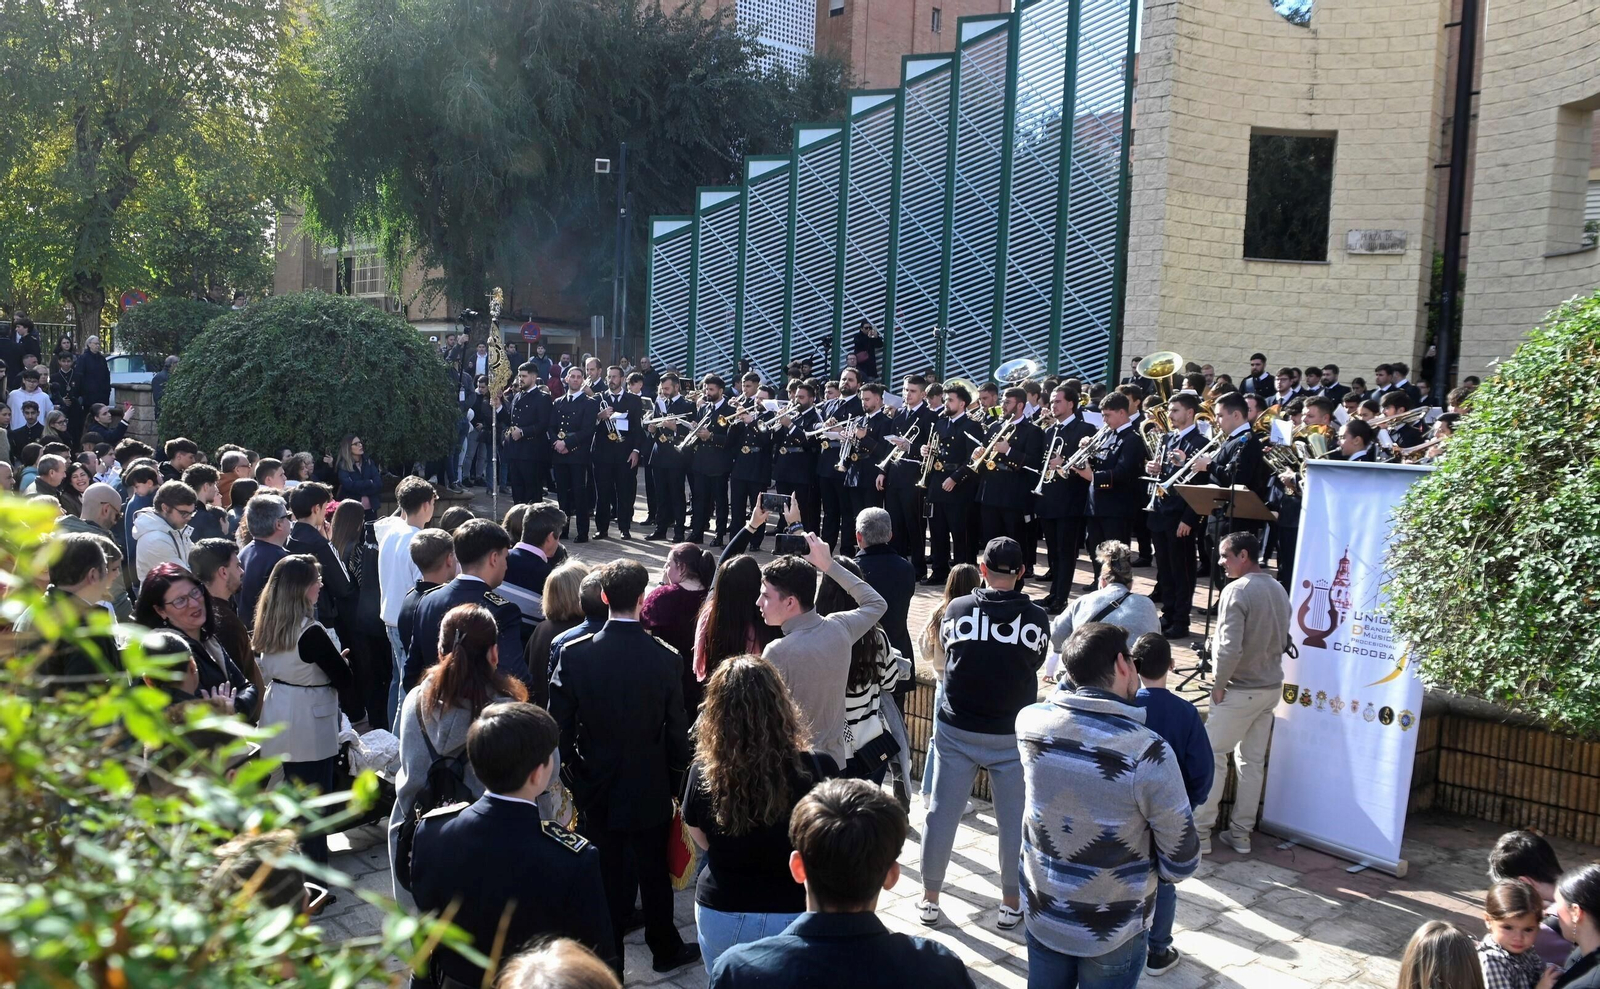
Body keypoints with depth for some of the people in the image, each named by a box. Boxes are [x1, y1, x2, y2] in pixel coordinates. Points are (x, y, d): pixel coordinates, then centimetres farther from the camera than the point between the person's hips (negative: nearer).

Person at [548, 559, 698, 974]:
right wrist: (675, 782, 7)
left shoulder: (574, 655, -16)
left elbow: (559, 728, -11)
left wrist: (575, 781, 4)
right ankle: (665, 949, 36)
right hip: (650, 792, 0)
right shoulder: (666, 659, -18)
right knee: (654, 873, 18)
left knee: (606, 877, 13)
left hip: (597, 792, 0)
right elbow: (677, 733, -9)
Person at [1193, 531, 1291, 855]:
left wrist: (1219, 684, -13)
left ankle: (1199, 833, 4)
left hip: (1240, 690, -7)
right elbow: (1282, 640, 14)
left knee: (1211, 756, 2)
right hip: (1271, 687, 8)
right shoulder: (1279, 590, 7)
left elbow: (1230, 648, -24)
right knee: (1253, 762, 12)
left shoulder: (1237, 591, -18)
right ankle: (1241, 834, 18)